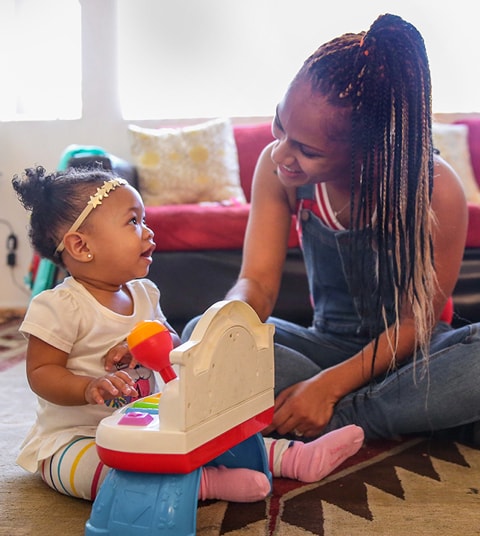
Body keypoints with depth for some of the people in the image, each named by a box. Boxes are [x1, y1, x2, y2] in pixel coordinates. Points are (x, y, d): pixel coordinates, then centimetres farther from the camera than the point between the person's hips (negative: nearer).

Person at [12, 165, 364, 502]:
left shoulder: (143, 293, 5)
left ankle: (293, 457, -7)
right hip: (73, 437, -7)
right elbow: (41, 373, -14)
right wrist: (90, 387, -33)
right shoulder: (58, 307, -16)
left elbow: (175, 346, 11)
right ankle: (205, 481, -43)